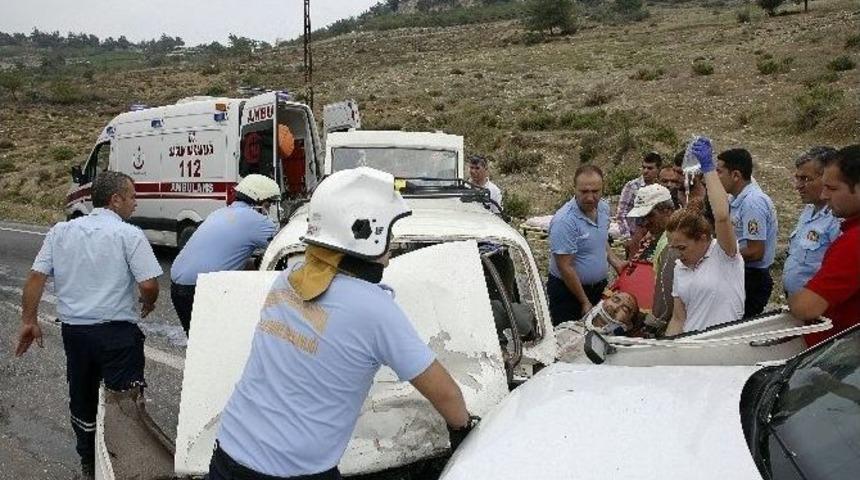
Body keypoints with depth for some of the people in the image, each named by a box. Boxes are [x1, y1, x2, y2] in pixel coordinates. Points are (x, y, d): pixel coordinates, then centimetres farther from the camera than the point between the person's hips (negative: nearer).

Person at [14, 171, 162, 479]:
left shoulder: (61, 231, 5)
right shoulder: (129, 235, -11)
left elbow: (36, 277, 3)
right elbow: (148, 285, -16)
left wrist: (29, 321, 10)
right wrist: (147, 306, 5)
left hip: (73, 329, 6)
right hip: (117, 332, -5)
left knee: (82, 399, 19)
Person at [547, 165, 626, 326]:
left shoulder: (604, 208, -2)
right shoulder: (564, 221, -26)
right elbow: (565, 267, -23)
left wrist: (614, 261, 1)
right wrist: (585, 303, -17)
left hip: (599, 286, 7)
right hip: (567, 290, -7)